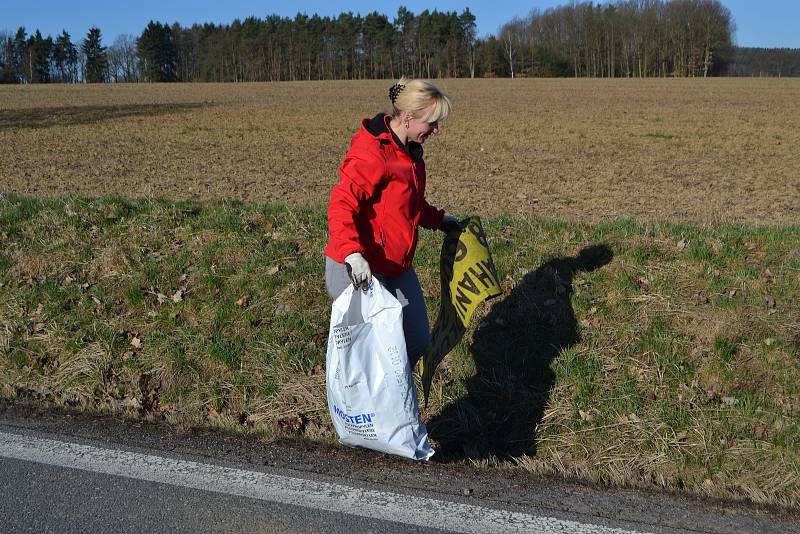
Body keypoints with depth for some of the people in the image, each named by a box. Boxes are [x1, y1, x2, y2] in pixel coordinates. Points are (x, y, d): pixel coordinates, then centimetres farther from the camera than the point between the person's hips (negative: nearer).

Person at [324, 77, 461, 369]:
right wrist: (352, 254, -42)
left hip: (397, 266, 10)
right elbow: (341, 206, -30)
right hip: (358, 271, -9)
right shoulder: (371, 152, -20)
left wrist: (438, 219, 26)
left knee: (417, 342, 13)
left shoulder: (410, 150, 11)